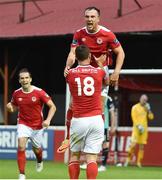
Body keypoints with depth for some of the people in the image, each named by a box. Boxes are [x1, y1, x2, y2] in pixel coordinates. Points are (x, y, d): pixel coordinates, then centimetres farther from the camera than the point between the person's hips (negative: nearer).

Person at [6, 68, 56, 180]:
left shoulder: (39, 92, -16)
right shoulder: (16, 93, -6)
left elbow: (52, 107, -11)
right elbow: (14, 108, 11)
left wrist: (48, 120, -24)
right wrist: (10, 108, -14)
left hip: (37, 126, -1)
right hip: (23, 124, 1)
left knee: (36, 150, 15)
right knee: (21, 146, -22)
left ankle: (39, 161, 54)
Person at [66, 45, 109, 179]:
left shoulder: (70, 74, 1)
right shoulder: (99, 72, 1)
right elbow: (107, 82, 25)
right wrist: (100, 64, 38)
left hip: (78, 120, 0)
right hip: (96, 119, 0)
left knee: (74, 156, 14)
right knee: (92, 157, -5)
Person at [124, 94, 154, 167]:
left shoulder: (146, 108, 13)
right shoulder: (135, 107, -1)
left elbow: (151, 117, 9)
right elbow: (134, 118, -7)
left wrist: (148, 110, -4)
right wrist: (138, 126, -17)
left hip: (144, 129, 4)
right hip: (136, 128, -4)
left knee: (142, 146, 1)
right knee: (133, 144, -15)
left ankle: (139, 162, 5)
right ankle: (128, 159, 1)